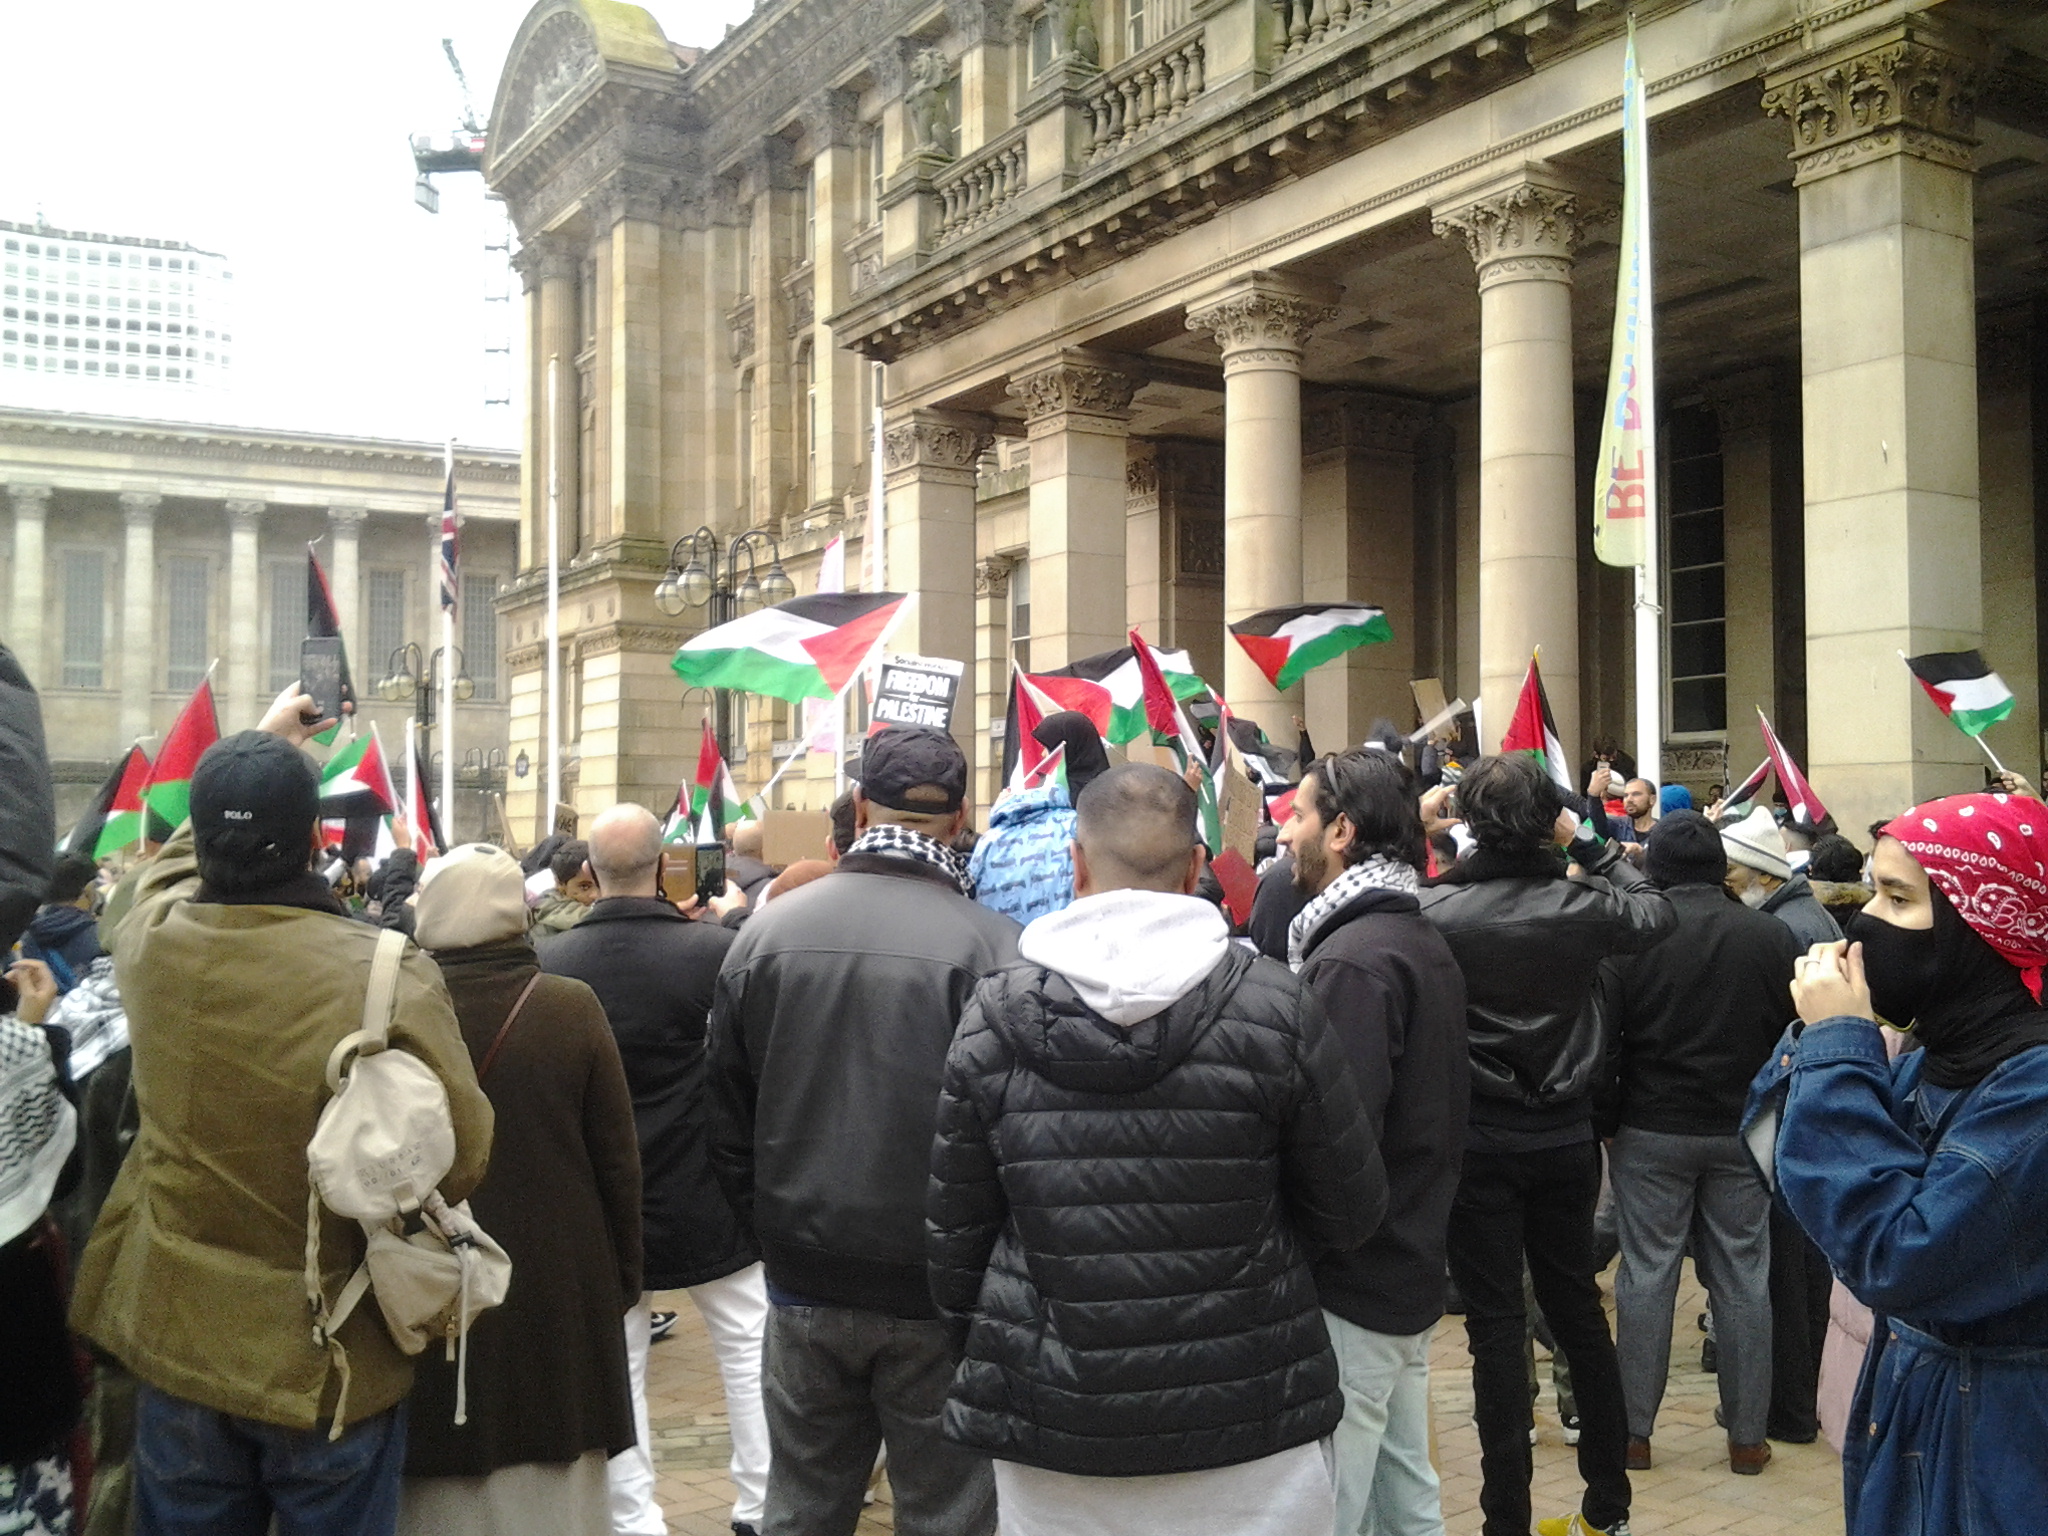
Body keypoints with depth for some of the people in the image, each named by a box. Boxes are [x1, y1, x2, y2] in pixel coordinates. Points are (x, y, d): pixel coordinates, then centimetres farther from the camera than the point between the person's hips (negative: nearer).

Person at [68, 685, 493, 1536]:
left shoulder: (150, 942, -10)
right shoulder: (389, 976, -25)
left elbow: (179, 860, 15)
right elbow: (462, 1158, -16)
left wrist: (259, 744, 26)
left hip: (179, 1339, 4)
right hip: (334, 1355, -4)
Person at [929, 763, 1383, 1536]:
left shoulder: (992, 1016, -7)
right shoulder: (1275, 1004, -10)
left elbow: (954, 1238, 0)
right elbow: (1351, 1213, -1)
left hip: (1048, 1444, 1)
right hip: (1245, 1438, -1)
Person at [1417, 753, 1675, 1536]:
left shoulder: (1435, 908, -18)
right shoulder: (1579, 904, -6)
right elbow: (1654, 912, 13)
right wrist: (1590, 843, 17)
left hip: (1477, 1142, -3)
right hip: (1565, 1136, 3)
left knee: (1496, 1326, 3)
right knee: (1577, 1307, 16)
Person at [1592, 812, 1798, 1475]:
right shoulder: (1771, 935, -4)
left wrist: (1604, 1121, 4)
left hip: (1651, 1131, -2)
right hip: (1743, 1133, 2)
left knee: (1646, 1277, 6)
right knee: (1743, 1280, 9)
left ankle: (1634, 1431, 12)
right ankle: (1747, 1436, 16)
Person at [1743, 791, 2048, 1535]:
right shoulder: (1932, 1059, 2)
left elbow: (1897, 1258, -31)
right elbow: (1786, 1161, 4)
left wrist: (1839, 1048, -25)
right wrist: (1817, 1040, -10)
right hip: (1904, 1397, 8)